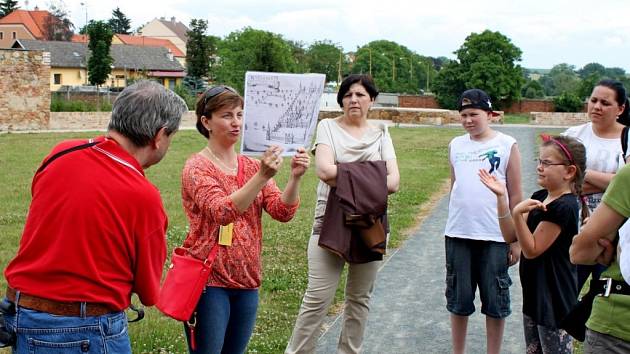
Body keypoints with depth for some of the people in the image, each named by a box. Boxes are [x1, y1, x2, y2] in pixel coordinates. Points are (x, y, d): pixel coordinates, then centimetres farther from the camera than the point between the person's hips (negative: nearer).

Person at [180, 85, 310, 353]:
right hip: (209, 281, -5)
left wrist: (295, 177, -20)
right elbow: (221, 212, -26)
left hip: (246, 281, 6)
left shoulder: (251, 165, 8)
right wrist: (263, 176, -36)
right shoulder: (197, 167, -8)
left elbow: (283, 212, -3)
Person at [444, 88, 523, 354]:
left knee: (495, 302, 7)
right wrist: (453, 227, 12)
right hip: (458, 235, 3)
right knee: (458, 301, 12)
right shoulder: (456, 145, 6)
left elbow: (516, 195, -1)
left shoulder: (506, 145, -3)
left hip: (495, 237, -3)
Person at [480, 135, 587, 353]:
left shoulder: (563, 207, -21)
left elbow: (531, 250, -20)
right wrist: (501, 198, -6)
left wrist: (518, 214, -30)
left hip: (554, 300, -9)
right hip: (534, 294, 9)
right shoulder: (540, 197, 7)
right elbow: (510, 236, 3)